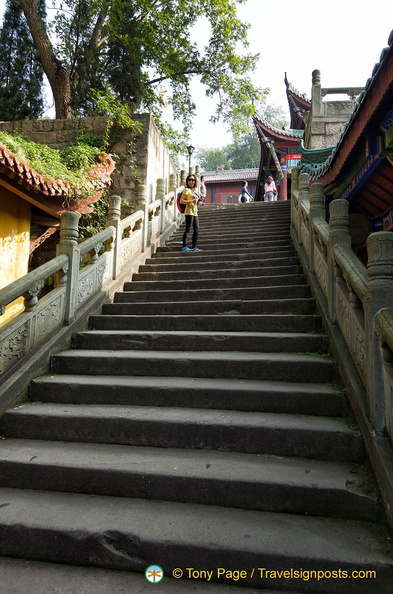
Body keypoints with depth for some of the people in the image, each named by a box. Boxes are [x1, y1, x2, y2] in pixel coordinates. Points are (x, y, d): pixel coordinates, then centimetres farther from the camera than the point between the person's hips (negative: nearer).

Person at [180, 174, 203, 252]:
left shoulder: (194, 190, 20)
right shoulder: (187, 190, -4)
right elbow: (181, 201, -13)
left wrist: (198, 203, 7)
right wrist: (192, 201, -18)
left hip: (195, 212, 8)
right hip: (189, 211, -8)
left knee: (196, 230, 6)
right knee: (188, 229, -10)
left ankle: (194, 247, 10)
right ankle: (184, 246, -8)